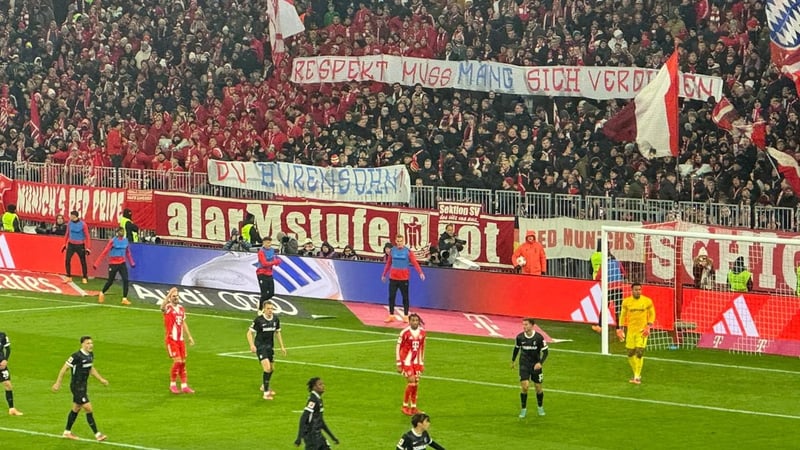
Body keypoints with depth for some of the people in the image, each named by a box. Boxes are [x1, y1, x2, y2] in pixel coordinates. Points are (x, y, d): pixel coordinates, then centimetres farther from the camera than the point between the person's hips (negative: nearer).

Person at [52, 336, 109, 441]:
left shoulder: (90, 355, 4)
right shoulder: (77, 356, -22)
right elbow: (65, 368, -15)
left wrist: (101, 379, 15)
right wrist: (58, 383, -12)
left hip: (83, 386, 9)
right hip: (77, 386, -9)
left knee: (76, 409, 18)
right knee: (88, 409, -9)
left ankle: (67, 432, 32)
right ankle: (97, 434, -5)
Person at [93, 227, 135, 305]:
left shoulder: (126, 240, 2)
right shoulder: (113, 241, -13)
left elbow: (128, 252, 19)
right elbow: (105, 252, -12)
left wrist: (132, 263, 23)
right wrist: (96, 263, -14)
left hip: (122, 263, 4)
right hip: (113, 263, -4)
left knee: (126, 280, -11)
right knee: (110, 281, 8)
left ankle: (124, 299, -6)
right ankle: (102, 293, 36)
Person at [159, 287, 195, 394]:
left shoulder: (181, 309, 11)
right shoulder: (168, 308, -9)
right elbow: (163, 306, -35)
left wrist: (189, 336, 19)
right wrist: (169, 294, -44)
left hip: (181, 339, 6)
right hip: (171, 340, -6)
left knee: (183, 362, 7)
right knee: (177, 361, -13)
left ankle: (184, 386, 13)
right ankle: (172, 384, 2)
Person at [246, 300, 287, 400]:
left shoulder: (276, 319, -2)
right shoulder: (258, 320, -17)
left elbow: (278, 332, 14)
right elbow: (250, 333, -11)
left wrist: (282, 346, 14)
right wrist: (252, 345, -25)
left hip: (270, 346, 6)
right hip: (260, 346, -6)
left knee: (272, 368, 17)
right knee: (267, 367, -20)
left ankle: (264, 386, 44)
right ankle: (266, 392, -11)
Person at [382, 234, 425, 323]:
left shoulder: (408, 251, -4)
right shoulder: (392, 251, 4)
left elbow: (414, 262, -11)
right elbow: (388, 263, 13)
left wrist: (420, 272, -24)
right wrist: (384, 274, 16)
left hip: (404, 278, -2)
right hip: (393, 277, 2)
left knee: (405, 297, 5)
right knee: (391, 297, 2)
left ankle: (406, 316, 12)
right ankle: (391, 316, 11)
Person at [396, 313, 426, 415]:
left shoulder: (422, 332, 2)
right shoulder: (405, 332, -14)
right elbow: (398, 348, -8)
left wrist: (422, 362, 15)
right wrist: (399, 364, -9)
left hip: (417, 362, 5)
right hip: (407, 361, -5)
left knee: (416, 384, 6)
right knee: (411, 382, -11)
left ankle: (413, 407, 15)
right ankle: (405, 406, 4)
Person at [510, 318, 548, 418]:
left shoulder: (539, 337, -13)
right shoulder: (520, 337, -6)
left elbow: (545, 351, -8)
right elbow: (516, 348, 13)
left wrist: (540, 363, -22)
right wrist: (513, 361, 22)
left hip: (536, 365, 0)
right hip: (524, 365, 0)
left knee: (538, 388, 7)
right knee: (525, 387, -12)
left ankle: (540, 407, 31)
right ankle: (523, 410, 3)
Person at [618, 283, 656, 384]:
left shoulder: (647, 301, -3)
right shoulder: (626, 301, 1)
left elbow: (652, 314, 6)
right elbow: (623, 315, 10)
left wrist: (648, 326, -6)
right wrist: (621, 329, 5)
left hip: (642, 331, -2)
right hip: (630, 330, 2)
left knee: (639, 353, -12)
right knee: (630, 354, 6)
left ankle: (637, 377, -3)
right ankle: (637, 374, 26)